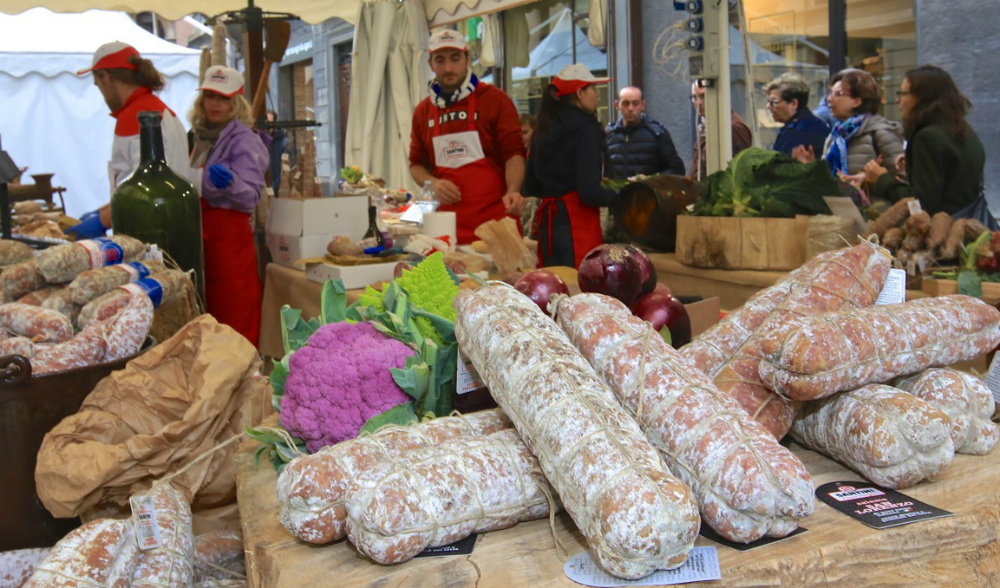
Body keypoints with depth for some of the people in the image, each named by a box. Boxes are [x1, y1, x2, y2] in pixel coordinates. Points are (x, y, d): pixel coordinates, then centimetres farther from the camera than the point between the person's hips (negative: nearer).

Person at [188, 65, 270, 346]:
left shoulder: (244, 139, -6)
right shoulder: (197, 135, 15)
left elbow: (251, 195, -16)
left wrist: (229, 182, -33)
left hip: (229, 233, -7)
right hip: (196, 231, 7)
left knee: (234, 316, -5)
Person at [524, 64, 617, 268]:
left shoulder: (544, 129, 11)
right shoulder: (585, 129, -11)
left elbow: (531, 187, 16)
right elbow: (590, 192, -19)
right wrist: (622, 199, -4)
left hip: (548, 219, 8)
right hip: (578, 223, -8)